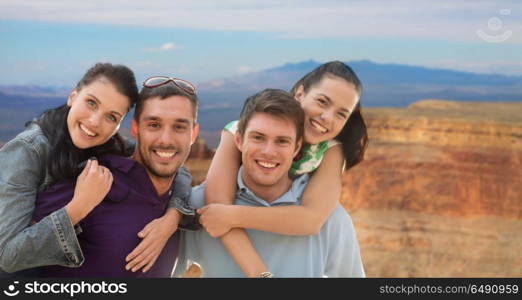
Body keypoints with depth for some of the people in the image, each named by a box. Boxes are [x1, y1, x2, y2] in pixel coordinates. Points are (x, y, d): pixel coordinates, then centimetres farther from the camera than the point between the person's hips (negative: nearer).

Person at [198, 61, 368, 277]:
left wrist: (233, 216, -34)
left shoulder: (331, 151, -16)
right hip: (233, 255, 0)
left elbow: (312, 219, -30)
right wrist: (260, 273, -39)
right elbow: (217, 204, -31)